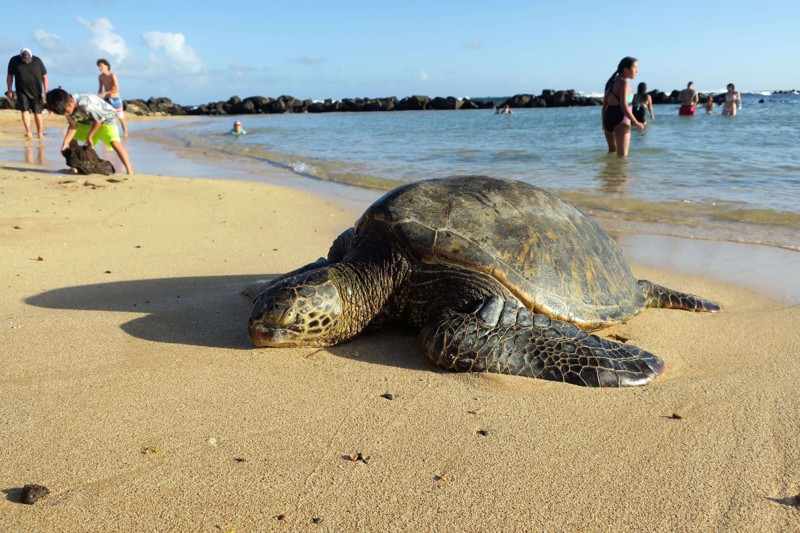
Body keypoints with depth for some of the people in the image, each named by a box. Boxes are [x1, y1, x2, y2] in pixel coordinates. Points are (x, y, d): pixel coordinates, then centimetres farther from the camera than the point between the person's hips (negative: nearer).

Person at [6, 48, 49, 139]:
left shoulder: (37, 61, -5)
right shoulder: (14, 61, -2)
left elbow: (44, 77, 0)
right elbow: (10, 76, 6)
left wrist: (45, 92, -5)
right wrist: (9, 90, 3)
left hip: (36, 91, 0)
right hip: (22, 91, 1)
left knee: (37, 113, 0)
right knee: (25, 110, -12)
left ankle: (40, 134, 6)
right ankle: (28, 132, -20)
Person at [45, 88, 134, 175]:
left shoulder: (85, 103, -38)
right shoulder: (67, 106, -14)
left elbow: (99, 120, -24)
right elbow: (73, 126, -7)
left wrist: (89, 137, -14)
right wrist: (66, 142, -18)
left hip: (106, 119, -8)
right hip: (88, 121, 8)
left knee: (115, 142, -30)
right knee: (70, 138, 6)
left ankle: (130, 172, -34)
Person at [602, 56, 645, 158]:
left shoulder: (612, 82, 13)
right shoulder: (623, 83, -13)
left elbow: (605, 104, 16)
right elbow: (624, 106, -22)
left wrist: (604, 123, 23)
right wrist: (636, 123, -15)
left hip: (608, 119, 9)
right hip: (621, 121, -9)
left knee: (612, 150, 26)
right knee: (623, 155, -9)